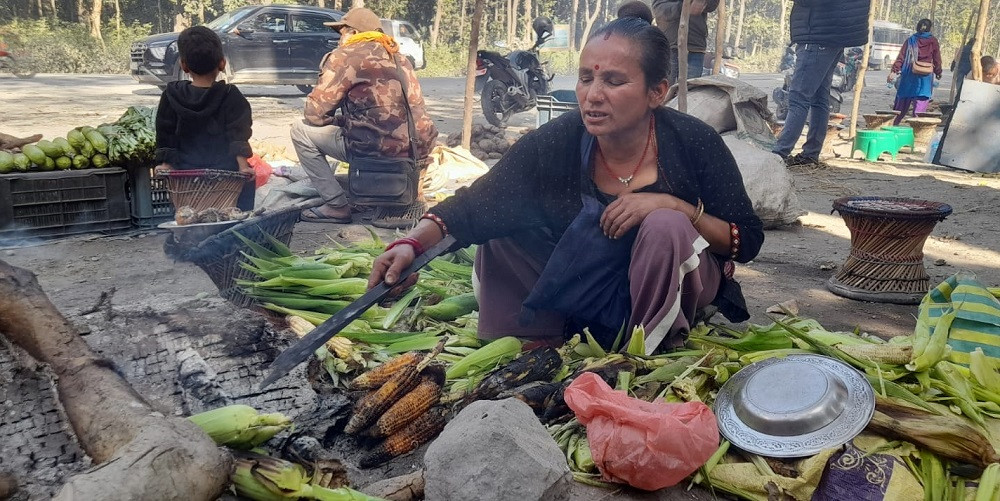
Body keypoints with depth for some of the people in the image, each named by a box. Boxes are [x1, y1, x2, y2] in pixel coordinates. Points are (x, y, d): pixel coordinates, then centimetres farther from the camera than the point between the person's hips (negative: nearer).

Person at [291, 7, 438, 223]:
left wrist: (335, 120, 18)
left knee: (301, 130, 9)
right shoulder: (397, 56, 20)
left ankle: (337, 206, 5)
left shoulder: (345, 56, -2)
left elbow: (315, 114, -3)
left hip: (380, 150, -8)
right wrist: (343, 121, 28)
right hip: (418, 149, 8)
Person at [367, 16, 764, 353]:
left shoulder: (693, 143, -20)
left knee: (666, 226, -32)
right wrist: (414, 242, -39)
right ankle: (534, 345, 0)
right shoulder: (556, 143, -16)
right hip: (583, 289, 2)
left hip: (668, 291, -1)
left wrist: (675, 206, -30)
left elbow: (749, 241, -13)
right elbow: (476, 205, -20)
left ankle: (653, 350, -11)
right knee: (502, 228, -14)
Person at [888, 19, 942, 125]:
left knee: (902, 101, 9)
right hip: (926, 77, -1)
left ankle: (893, 124, 13)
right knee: (921, 103, -1)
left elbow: (901, 56, -4)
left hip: (909, 74, 1)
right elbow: (937, 59, 6)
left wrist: (894, 71, -7)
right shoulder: (933, 41, 3)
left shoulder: (911, 40, 4)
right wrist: (938, 73, 19)